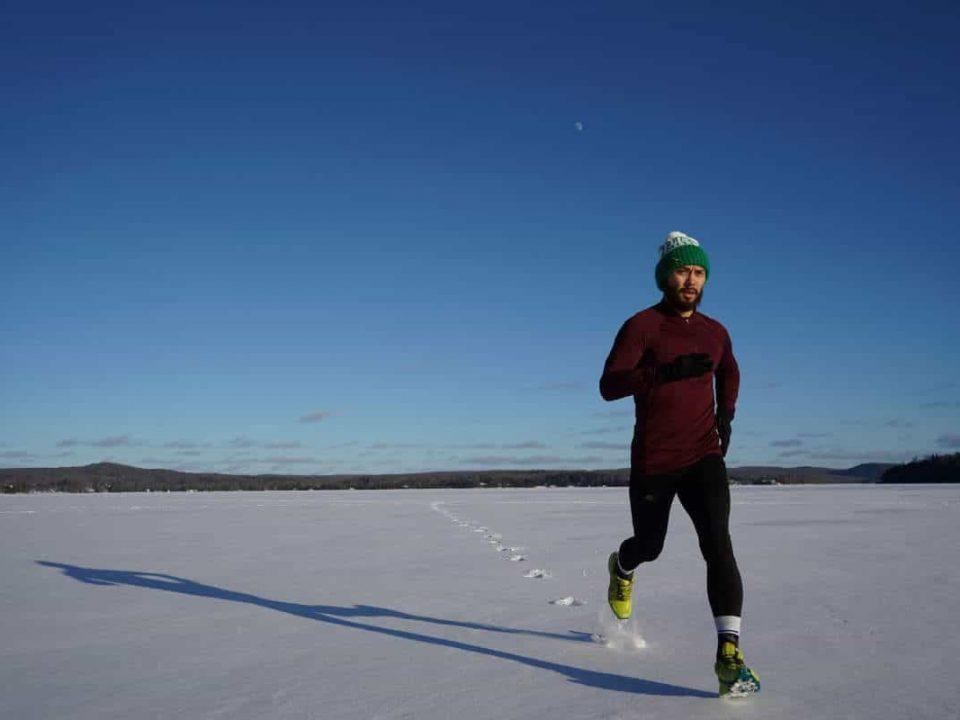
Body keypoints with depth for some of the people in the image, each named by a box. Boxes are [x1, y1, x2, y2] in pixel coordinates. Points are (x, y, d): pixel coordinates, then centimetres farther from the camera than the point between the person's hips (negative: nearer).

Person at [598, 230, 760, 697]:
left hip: (704, 457, 2)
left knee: (717, 542, -18)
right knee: (649, 545, 15)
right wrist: (667, 371, -33)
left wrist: (726, 412, 12)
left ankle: (729, 653, -20)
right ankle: (622, 567, 53)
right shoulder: (642, 326, -9)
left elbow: (729, 373, 30)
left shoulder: (715, 333, 7)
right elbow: (609, 385, -20)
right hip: (653, 461, -2)